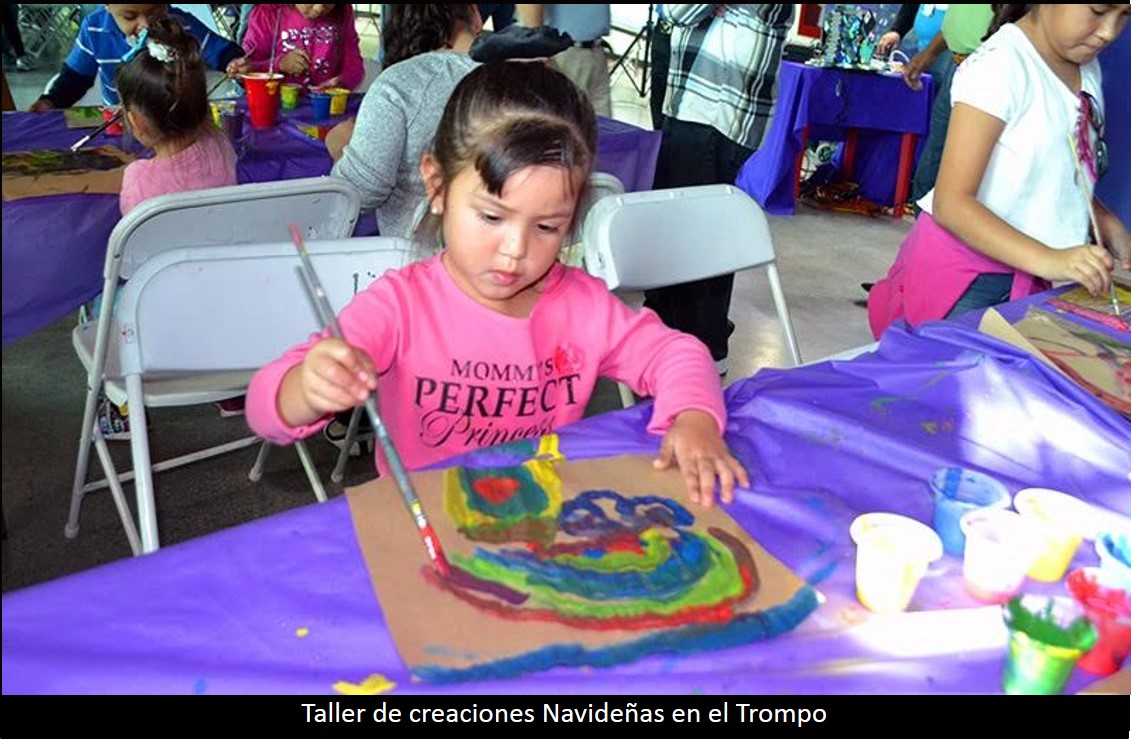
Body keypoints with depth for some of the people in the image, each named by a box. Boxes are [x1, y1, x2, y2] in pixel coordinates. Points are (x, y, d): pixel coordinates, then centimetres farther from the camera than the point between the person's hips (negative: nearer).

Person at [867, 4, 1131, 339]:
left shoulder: (1089, 70, 9)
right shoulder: (1000, 64, -15)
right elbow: (950, 202, -21)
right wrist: (1048, 260, -30)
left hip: (1029, 280, 7)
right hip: (963, 275, -7)